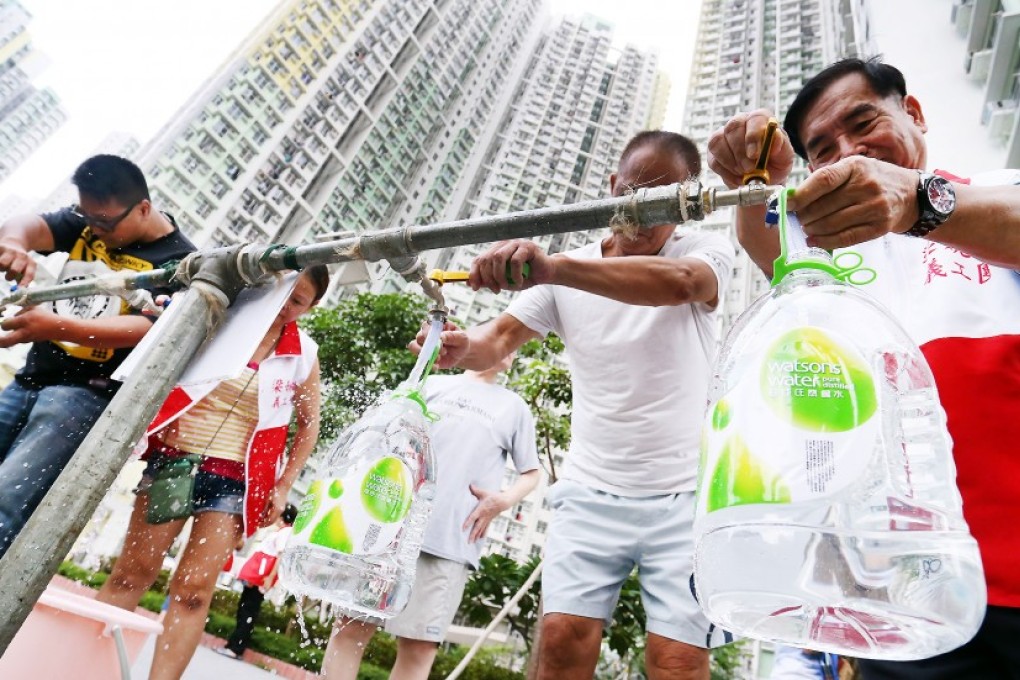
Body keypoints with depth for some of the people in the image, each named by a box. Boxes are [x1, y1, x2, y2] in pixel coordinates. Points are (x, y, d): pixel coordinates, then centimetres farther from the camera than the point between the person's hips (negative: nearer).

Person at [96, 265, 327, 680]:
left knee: (194, 589, -2)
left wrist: (283, 486, 4)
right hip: (176, 456, 1)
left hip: (236, 479, -1)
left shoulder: (303, 355, -2)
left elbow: (308, 425, 9)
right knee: (132, 572, 7)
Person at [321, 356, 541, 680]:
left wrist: (503, 500, -2)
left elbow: (531, 473, 17)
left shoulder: (515, 406, 15)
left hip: (451, 540, -1)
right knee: (351, 623, 1)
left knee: (419, 645, -2)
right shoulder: (433, 384, 16)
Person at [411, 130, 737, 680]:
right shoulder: (568, 273, 5)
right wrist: (462, 346, -23)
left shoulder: (706, 251, -6)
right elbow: (502, 337, 2)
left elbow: (679, 283, -30)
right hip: (590, 491, 2)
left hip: (686, 495, -2)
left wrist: (552, 266, -45)